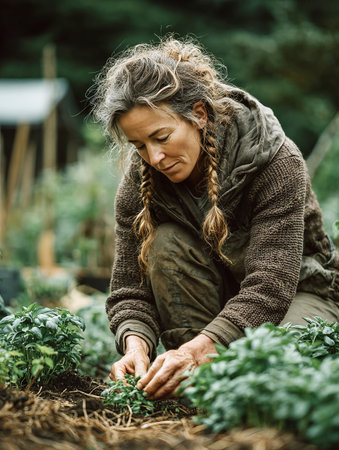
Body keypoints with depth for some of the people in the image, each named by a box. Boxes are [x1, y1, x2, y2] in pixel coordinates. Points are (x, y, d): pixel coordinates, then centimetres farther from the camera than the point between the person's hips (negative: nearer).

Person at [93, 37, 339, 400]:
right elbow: (129, 291, -13)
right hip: (217, 300, 4)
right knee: (165, 244, -26)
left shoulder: (277, 162, -27)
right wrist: (136, 345, -36)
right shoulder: (139, 185, -14)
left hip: (299, 292, -3)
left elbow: (269, 287, -34)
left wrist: (196, 350, -47)